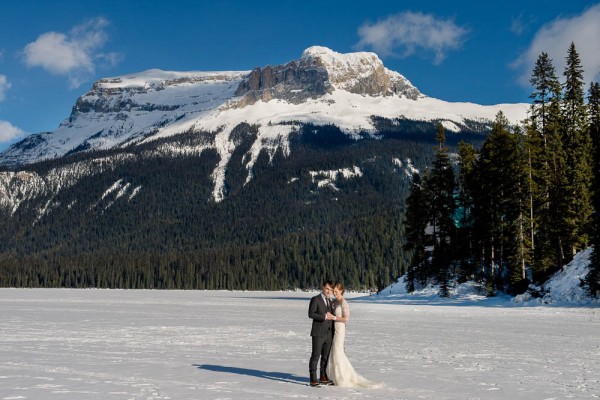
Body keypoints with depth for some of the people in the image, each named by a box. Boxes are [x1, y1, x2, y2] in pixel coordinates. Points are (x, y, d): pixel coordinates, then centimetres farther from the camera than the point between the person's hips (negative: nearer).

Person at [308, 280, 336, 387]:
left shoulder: (329, 301, 18)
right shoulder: (315, 299, -5)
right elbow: (311, 314, -14)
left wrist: (332, 316, 7)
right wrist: (325, 317, -18)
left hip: (329, 334, 7)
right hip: (318, 333, -7)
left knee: (326, 356, 11)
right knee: (315, 356, -6)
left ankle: (323, 377, 20)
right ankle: (313, 379, -3)